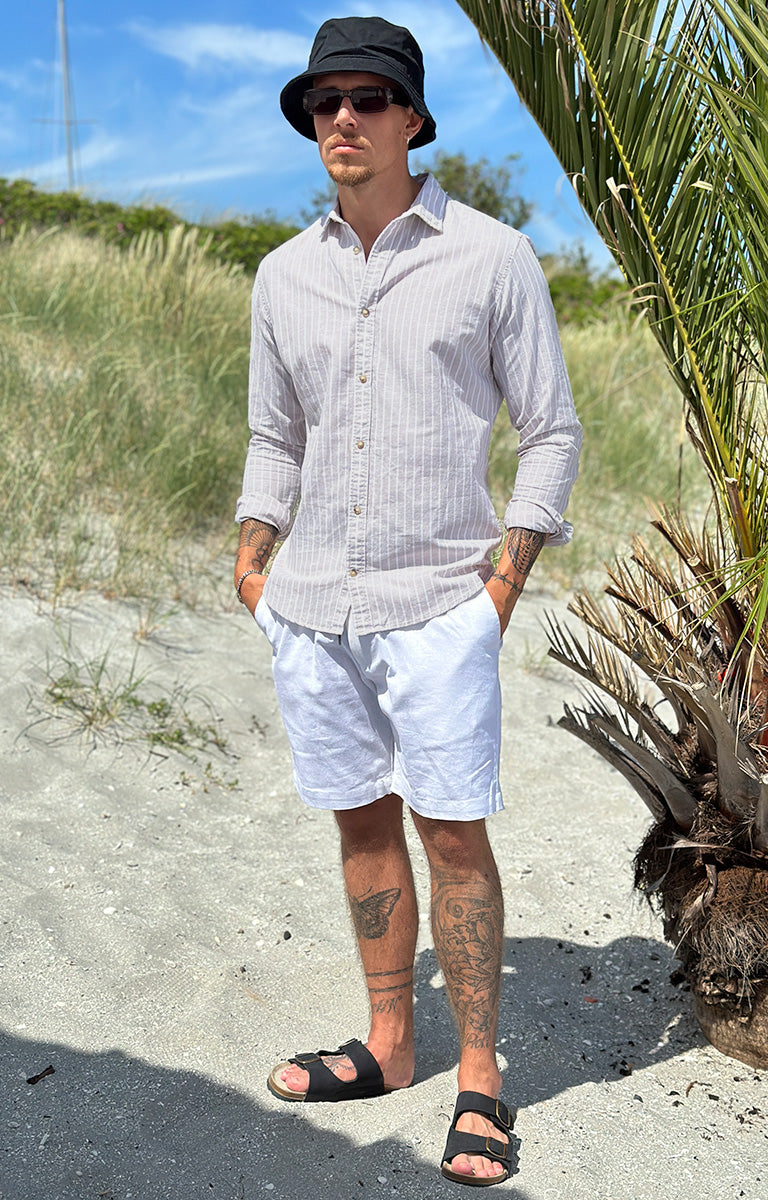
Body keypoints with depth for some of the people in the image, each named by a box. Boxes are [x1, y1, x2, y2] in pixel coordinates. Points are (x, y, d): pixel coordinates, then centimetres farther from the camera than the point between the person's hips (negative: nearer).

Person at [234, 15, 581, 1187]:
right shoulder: (284, 274, 10)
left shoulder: (492, 257, -2)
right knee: (362, 822, 12)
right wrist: (251, 567, 7)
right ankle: (389, 1044, 27)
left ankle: (479, 1078, 14)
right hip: (312, 606, 4)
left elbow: (553, 433, 1)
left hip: (436, 606, -4)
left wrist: (505, 580, -7)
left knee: (454, 833, -2)